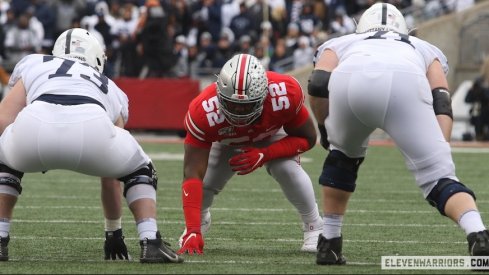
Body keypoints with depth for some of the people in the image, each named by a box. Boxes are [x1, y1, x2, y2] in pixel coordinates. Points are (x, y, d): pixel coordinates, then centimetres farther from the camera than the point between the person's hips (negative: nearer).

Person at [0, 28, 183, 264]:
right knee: (139, 171, 32)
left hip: (35, 124, 0)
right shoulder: (110, 89, 40)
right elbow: (110, 178, 46)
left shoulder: (33, 64, 37)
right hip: (91, 127, 0)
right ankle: (151, 242, 14)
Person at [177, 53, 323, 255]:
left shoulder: (285, 95, -42)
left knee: (288, 169, -26)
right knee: (206, 181, -14)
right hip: (226, 141, 1)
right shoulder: (204, 112, -43)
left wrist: (264, 155, -38)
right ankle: (200, 221, 24)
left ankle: (314, 227, -3)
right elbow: (192, 175, -42)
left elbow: (307, 139, -23)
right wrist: (193, 231, -50)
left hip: (273, 135, -1)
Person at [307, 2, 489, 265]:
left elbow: (318, 84, 19)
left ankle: (329, 243, 31)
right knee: (438, 174, -2)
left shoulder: (339, 44, 43)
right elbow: (441, 103, 22)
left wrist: (324, 129, 34)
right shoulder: (424, 49, 43)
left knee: (343, 156, 31)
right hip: (405, 83, -1)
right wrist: (441, 151, 14)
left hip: (350, 80, 1)